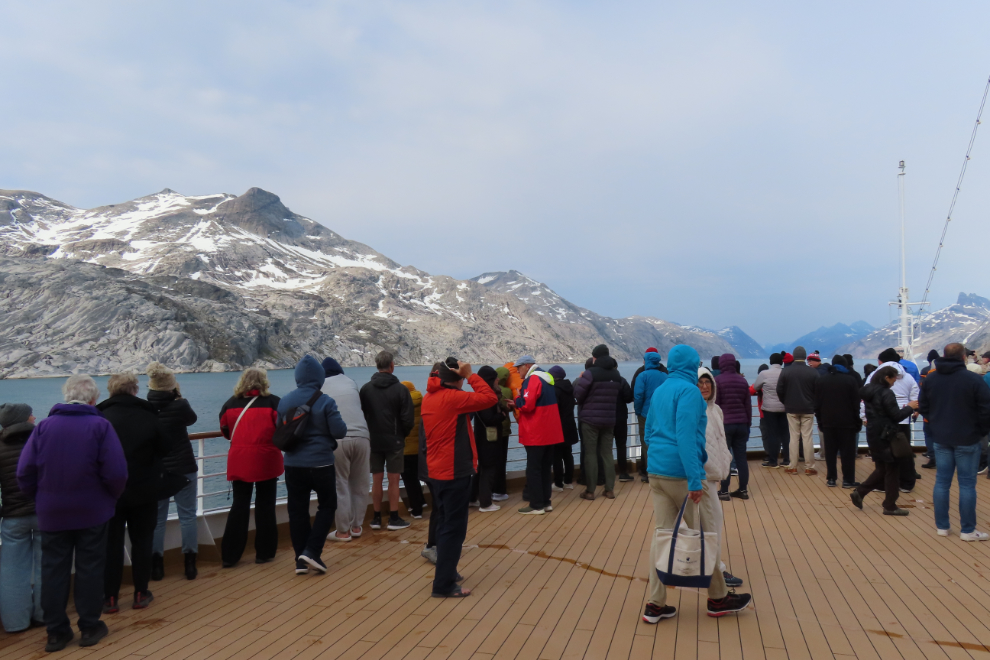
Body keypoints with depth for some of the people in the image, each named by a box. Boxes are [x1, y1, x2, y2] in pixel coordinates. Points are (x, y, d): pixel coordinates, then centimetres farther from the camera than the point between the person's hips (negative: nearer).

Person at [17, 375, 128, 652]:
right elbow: (116, 473, -16)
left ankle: (56, 632, 19)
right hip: (92, 512, -2)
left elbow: (25, 472, -4)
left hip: (51, 513, 2)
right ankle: (90, 628, 18)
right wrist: (111, 497, 3)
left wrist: (40, 499, 12)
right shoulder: (100, 426, -11)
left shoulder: (44, 426, -2)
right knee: (90, 569, 9)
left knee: (53, 570, 12)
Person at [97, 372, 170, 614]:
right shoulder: (149, 417, -8)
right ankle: (141, 594, 18)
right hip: (144, 492, 0)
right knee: (142, 542, 13)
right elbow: (165, 449, -2)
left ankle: (110, 598, 13)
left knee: (111, 544, 10)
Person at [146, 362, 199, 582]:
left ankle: (156, 566, 17)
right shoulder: (180, 406, -16)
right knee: (187, 515, 7)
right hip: (183, 469, -2)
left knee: (157, 517, 12)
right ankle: (190, 565, 10)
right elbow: (192, 419, 6)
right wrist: (179, 397, 5)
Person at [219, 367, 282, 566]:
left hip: (238, 461, 3)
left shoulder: (231, 403, 5)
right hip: (266, 460, -3)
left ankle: (229, 555, 13)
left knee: (239, 505, 12)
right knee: (265, 506, 9)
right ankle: (264, 553, 15)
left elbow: (225, 431, 13)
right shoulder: (273, 402, -5)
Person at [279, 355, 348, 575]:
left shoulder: (284, 401, -1)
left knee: (297, 510, 11)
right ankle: (312, 551, 0)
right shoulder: (325, 402, -13)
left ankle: (301, 560, 14)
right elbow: (339, 431, -13)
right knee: (327, 505, 13)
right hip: (321, 464, -3)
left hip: (293, 465, 4)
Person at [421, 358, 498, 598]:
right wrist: (470, 375, -15)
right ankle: (444, 584, 3)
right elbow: (490, 398, -20)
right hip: (454, 471, -9)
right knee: (454, 528, -2)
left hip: (436, 470, 9)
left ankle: (445, 571, 31)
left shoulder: (430, 398, 6)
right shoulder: (451, 397, -20)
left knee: (445, 524, 20)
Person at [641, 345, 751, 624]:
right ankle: (718, 598, 23)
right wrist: (695, 480, -22)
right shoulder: (689, 390, -12)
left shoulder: (659, 391, 13)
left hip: (656, 472, 8)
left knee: (662, 534, 9)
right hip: (682, 473, -7)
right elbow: (686, 436, -21)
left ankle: (655, 604, 11)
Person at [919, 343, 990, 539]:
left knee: (942, 482, 9)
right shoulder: (973, 379, -13)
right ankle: (968, 530, 8)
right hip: (967, 440, -4)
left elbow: (923, 408, 8)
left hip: (941, 439, 4)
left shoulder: (931, 379, 2)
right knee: (967, 484, 3)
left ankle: (941, 526, 15)